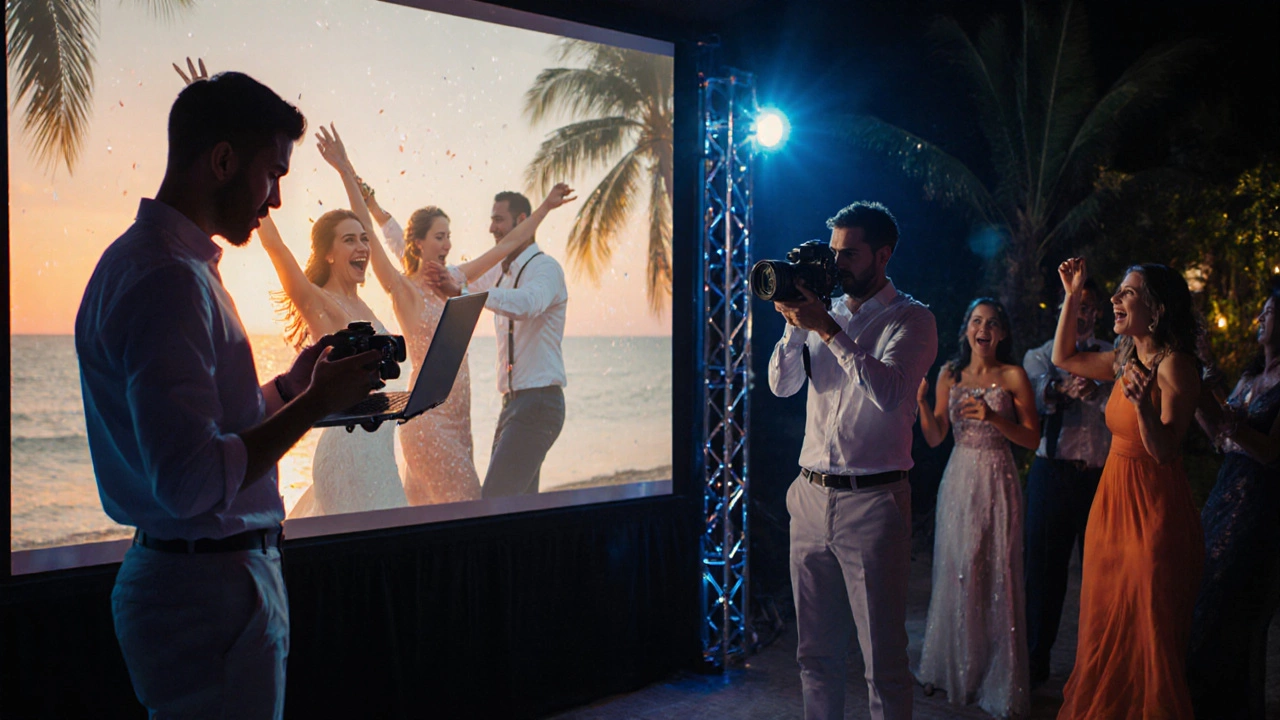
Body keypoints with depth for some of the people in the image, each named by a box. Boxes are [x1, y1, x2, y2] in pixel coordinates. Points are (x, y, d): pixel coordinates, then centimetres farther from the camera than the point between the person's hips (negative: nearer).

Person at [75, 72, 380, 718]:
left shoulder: (143, 258, 13)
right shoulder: (168, 279, -21)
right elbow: (192, 483, -28)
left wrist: (291, 385, 10)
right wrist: (314, 403, -19)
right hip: (211, 591, -10)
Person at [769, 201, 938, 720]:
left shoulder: (911, 319, -3)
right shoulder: (827, 312, 12)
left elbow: (889, 390, -19)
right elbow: (782, 384, 6)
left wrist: (827, 330, -19)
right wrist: (796, 324, -7)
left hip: (872, 502, -5)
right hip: (811, 496, 5)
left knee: (884, 661, 2)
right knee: (815, 652, 15)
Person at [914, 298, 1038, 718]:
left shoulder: (1013, 377, -4)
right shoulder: (950, 373, 6)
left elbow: (1032, 438, -6)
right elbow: (934, 437, 5)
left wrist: (993, 417, -19)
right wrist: (920, 401, -11)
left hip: (996, 483, -3)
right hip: (959, 481, 3)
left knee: (996, 576, 1)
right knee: (954, 573, 10)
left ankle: (999, 683, 15)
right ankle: (952, 669, 26)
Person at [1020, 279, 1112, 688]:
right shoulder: (1040, 355, 10)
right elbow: (1035, 394, -10)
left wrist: (1095, 392, -28)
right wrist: (1063, 389, -31)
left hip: (1102, 474, 1)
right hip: (1053, 472, 0)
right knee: (1044, 565, 3)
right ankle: (1035, 660, 15)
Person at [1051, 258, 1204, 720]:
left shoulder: (1176, 365, -16)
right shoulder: (1126, 360, 6)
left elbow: (1165, 451, -19)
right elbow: (1064, 358, 21)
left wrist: (1143, 405, -37)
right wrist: (1073, 296, 14)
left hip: (1153, 509, -8)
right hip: (1112, 500, 8)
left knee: (1149, 632, 3)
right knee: (1105, 627, 15)